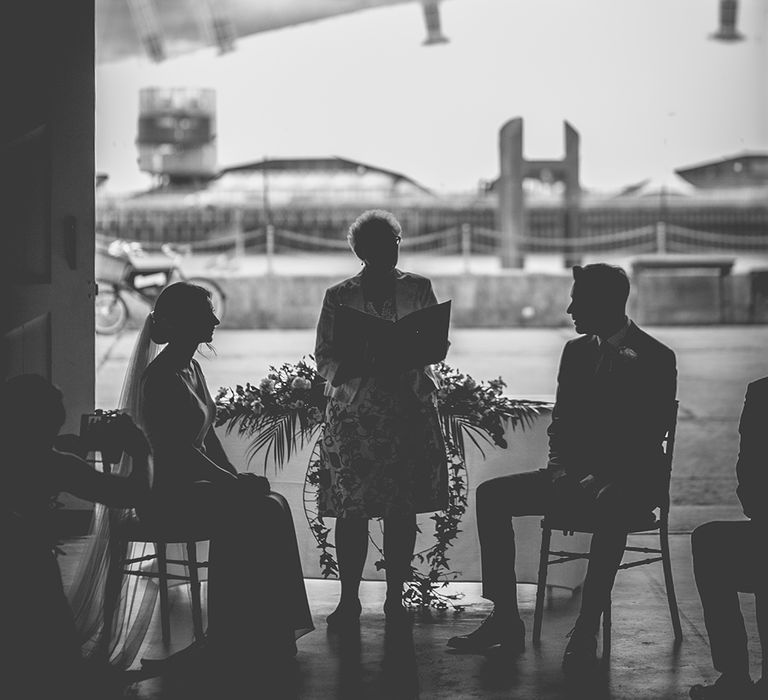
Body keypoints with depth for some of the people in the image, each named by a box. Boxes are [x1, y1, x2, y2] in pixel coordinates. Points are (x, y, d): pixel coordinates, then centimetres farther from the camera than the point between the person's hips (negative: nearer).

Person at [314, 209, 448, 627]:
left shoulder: (419, 289, 9)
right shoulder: (338, 297, 6)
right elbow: (324, 358, 3)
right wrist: (362, 363, -17)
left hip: (410, 408, 1)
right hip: (352, 411, -1)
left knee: (403, 509, 2)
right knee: (351, 510, -3)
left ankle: (395, 598, 11)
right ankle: (348, 600, 6)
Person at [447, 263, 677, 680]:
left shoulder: (655, 359, -7)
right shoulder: (576, 351, 12)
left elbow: (649, 439, -13)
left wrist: (598, 478, -23)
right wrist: (560, 468, -5)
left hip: (632, 480, -6)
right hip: (575, 475, 7)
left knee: (609, 510, -42)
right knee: (491, 495, -12)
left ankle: (586, 633, -36)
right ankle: (505, 622, -12)